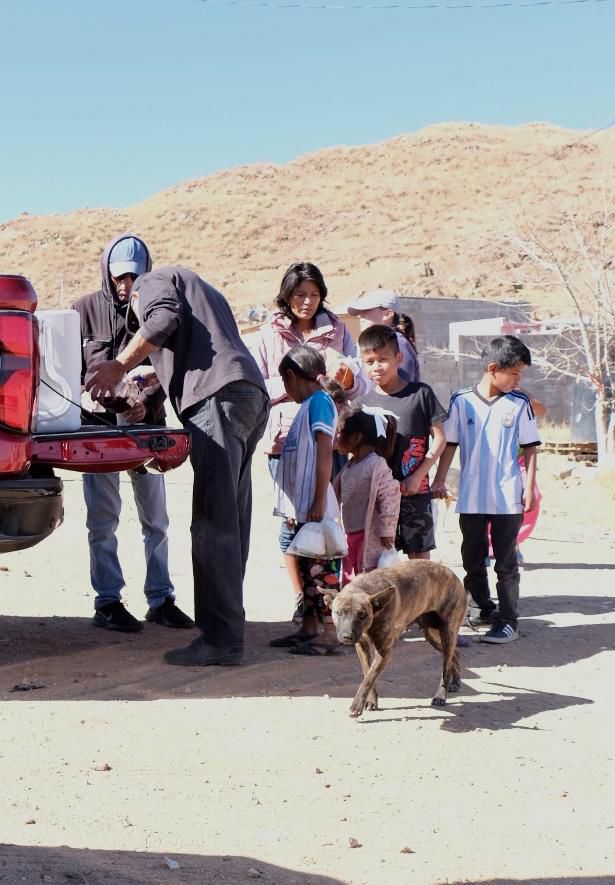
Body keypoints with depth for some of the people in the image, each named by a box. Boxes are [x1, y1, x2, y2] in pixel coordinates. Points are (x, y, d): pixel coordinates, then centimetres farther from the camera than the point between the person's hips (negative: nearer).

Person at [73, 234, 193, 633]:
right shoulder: (86, 309, 2)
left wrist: (147, 403, -15)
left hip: (146, 423, 2)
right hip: (99, 423, -2)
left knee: (156, 518, 7)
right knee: (103, 519, -1)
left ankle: (161, 599, 15)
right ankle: (108, 602, 6)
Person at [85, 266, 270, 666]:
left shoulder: (152, 282, 15)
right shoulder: (200, 290, 40)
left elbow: (164, 318, -8)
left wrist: (119, 366, 0)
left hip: (219, 396, -9)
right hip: (252, 396, 9)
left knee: (213, 524, -13)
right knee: (231, 521, 9)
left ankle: (221, 638, -17)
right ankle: (228, 629, 11)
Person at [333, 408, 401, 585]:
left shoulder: (377, 465, -16)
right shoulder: (350, 466, 12)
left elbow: (390, 496, -20)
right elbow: (336, 492, 20)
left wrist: (386, 531, -20)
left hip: (369, 536, -9)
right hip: (350, 534, 9)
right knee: (349, 582, 14)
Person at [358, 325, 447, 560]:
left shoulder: (420, 393, -4)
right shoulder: (366, 402, 5)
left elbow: (439, 439, -3)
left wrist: (418, 475, -10)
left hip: (414, 490, -3)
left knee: (419, 556, 4)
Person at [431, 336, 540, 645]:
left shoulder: (519, 404, -2)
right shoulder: (462, 401, -3)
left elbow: (529, 447, 2)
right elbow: (450, 443, 3)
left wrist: (529, 487, -3)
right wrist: (439, 480, -1)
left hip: (508, 498, -2)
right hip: (471, 498, 2)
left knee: (506, 563, 1)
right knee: (472, 560, 13)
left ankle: (508, 621, 6)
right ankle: (485, 608, 31)